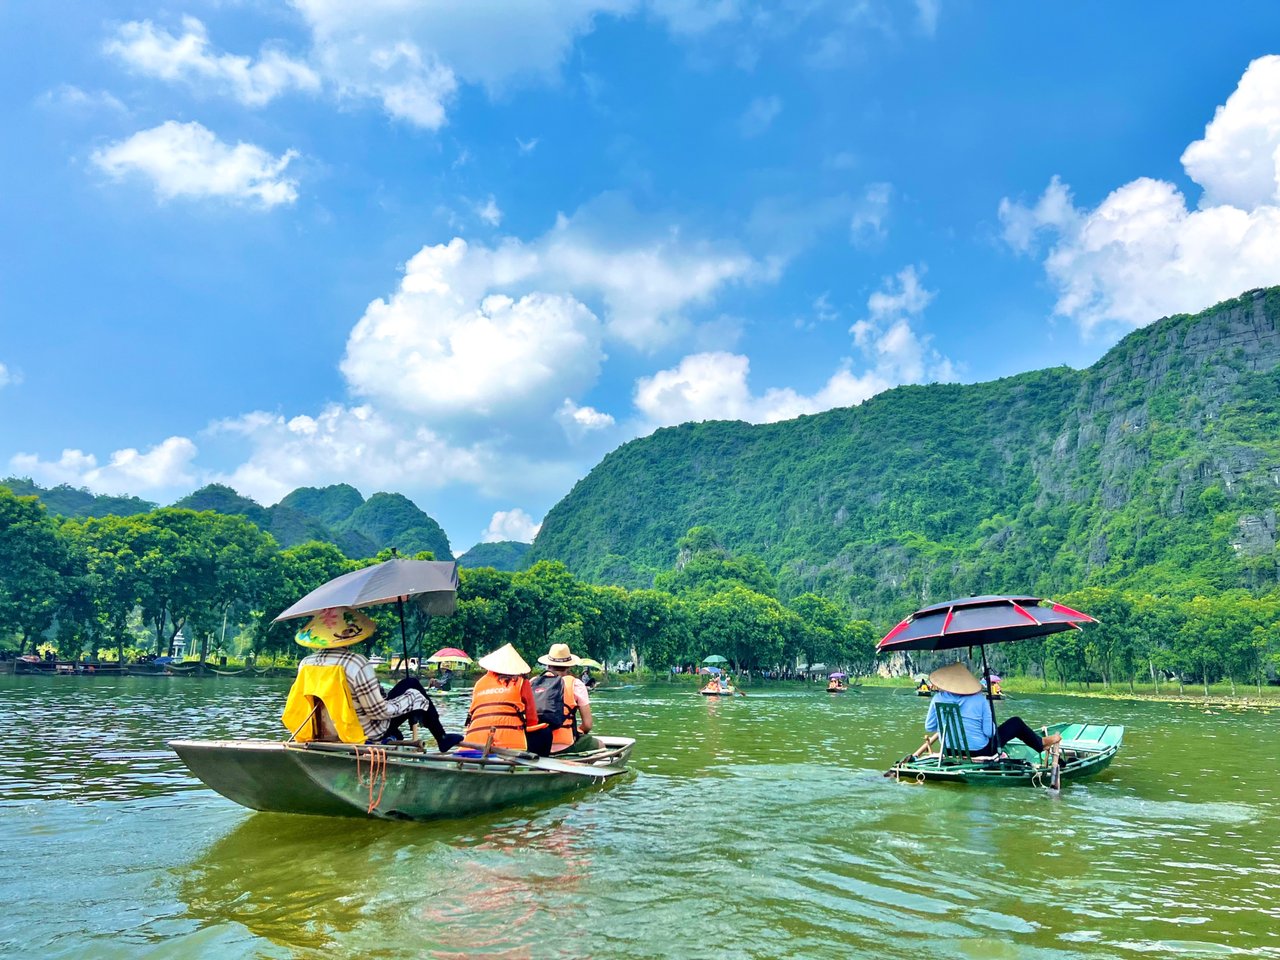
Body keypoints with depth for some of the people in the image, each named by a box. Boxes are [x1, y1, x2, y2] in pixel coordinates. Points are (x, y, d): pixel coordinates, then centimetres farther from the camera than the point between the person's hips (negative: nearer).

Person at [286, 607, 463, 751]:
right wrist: (412, 698, -7)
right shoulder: (356, 663, -28)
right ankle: (442, 739, 24)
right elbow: (379, 711, -23)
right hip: (366, 735, -6)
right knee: (412, 686, 10)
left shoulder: (305, 664, -9)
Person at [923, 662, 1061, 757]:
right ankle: (1041, 743, 38)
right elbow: (989, 732, -15)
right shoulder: (980, 700, -14)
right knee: (1016, 722, 15)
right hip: (979, 751, -3)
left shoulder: (938, 698, -9)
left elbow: (929, 727, -3)